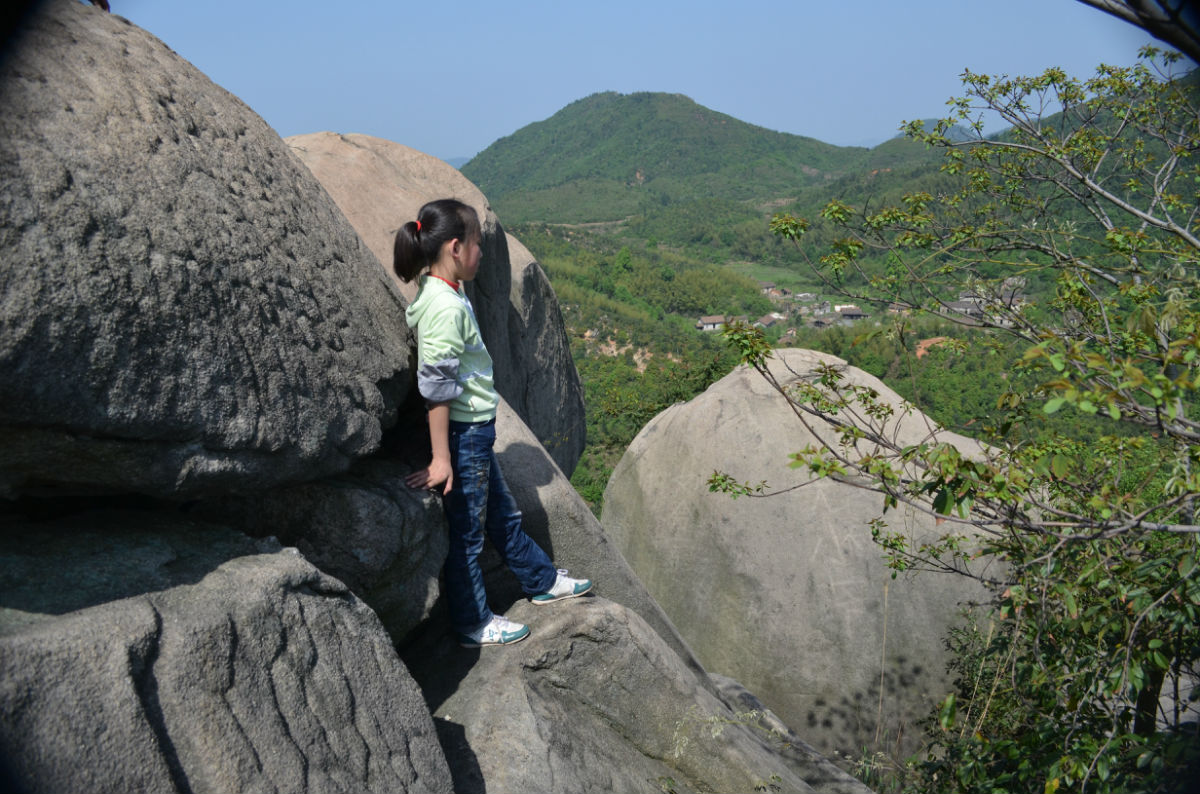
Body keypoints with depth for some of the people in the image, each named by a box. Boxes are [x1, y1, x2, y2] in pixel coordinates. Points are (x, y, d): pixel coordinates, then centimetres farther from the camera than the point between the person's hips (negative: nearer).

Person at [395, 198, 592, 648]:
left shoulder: (447, 293, 6)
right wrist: (441, 458, -22)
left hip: (476, 430, 10)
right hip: (464, 433, -10)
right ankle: (473, 624, 24)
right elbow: (435, 390, -24)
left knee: (503, 514, 24)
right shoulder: (445, 307, -24)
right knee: (466, 531, 7)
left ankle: (542, 582, 42)